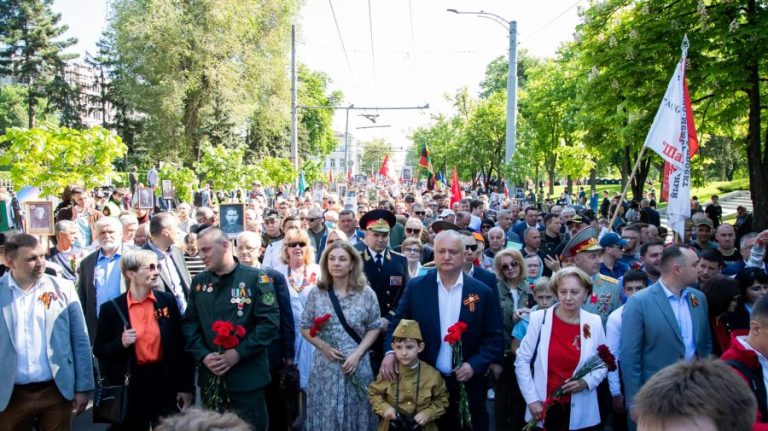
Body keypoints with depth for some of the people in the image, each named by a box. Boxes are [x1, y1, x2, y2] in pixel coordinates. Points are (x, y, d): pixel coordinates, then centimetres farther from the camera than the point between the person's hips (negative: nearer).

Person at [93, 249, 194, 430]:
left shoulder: (168, 300, -1)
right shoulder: (112, 308, -5)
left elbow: (181, 346, 2)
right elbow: (98, 351, 3)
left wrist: (186, 387, 0)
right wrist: (120, 343, -17)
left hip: (165, 383, 1)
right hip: (130, 386, -1)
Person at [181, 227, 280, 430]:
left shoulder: (255, 278, -7)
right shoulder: (198, 282, 8)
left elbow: (270, 321, -11)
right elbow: (189, 323, 7)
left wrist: (238, 353, -16)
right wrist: (203, 355, -9)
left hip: (247, 376, -4)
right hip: (209, 375, 4)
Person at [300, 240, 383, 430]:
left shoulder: (366, 293, -3)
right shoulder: (316, 293, -1)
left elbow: (375, 328, 2)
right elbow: (305, 328, 5)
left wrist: (357, 353, -10)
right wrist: (324, 347, -11)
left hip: (357, 364, 0)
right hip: (325, 365, 1)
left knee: (356, 414, 10)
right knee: (326, 414, 8)